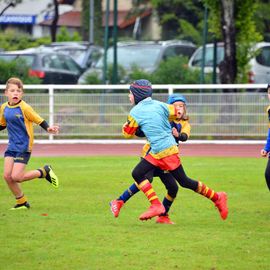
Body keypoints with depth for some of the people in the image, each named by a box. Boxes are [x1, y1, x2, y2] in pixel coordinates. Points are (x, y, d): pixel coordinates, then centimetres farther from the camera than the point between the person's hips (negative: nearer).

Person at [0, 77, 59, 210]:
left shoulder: (24, 108, -15)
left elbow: (39, 120, -11)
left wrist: (48, 128, -26)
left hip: (24, 147, -6)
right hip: (12, 146, 6)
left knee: (16, 177, -13)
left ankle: (44, 172, 10)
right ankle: (21, 202, 16)